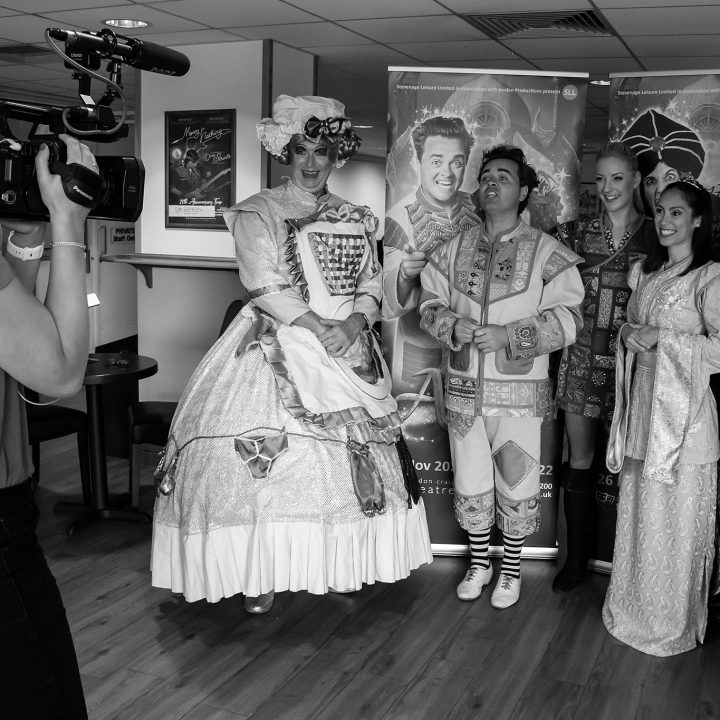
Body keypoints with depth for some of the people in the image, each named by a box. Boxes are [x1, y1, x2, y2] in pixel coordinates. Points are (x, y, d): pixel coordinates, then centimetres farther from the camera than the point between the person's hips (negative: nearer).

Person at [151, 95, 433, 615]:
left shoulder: (356, 219, 15)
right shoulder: (257, 212, 2)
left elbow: (371, 285, 10)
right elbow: (266, 288, -9)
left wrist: (355, 322, -11)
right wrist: (319, 327, -17)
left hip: (346, 347, 4)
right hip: (276, 349, -4)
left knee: (351, 456, 1)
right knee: (268, 455, -10)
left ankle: (340, 567, 15)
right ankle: (259, 575, 2)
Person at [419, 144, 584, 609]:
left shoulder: (547, 252, -5)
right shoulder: (456, 249, 8)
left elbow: (568, 319, -10)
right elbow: (430, 304, 10)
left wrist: (507, 335, -20)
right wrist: (452, 326, -12)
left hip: (519, 394, -3)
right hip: (464, 391, 4)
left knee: (517, 489, 6)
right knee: (471, 488, 14)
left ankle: (511, 570, 28)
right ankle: (479, 564, 33)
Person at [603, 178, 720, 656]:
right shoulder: (645, 272, 13)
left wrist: (662, 338, -19)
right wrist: (629, 336, -1)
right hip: (641, 405, 6)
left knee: (676, 522, 3)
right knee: (636, 515, 14)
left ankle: (673, 624, 21)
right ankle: (634, 610, 30)